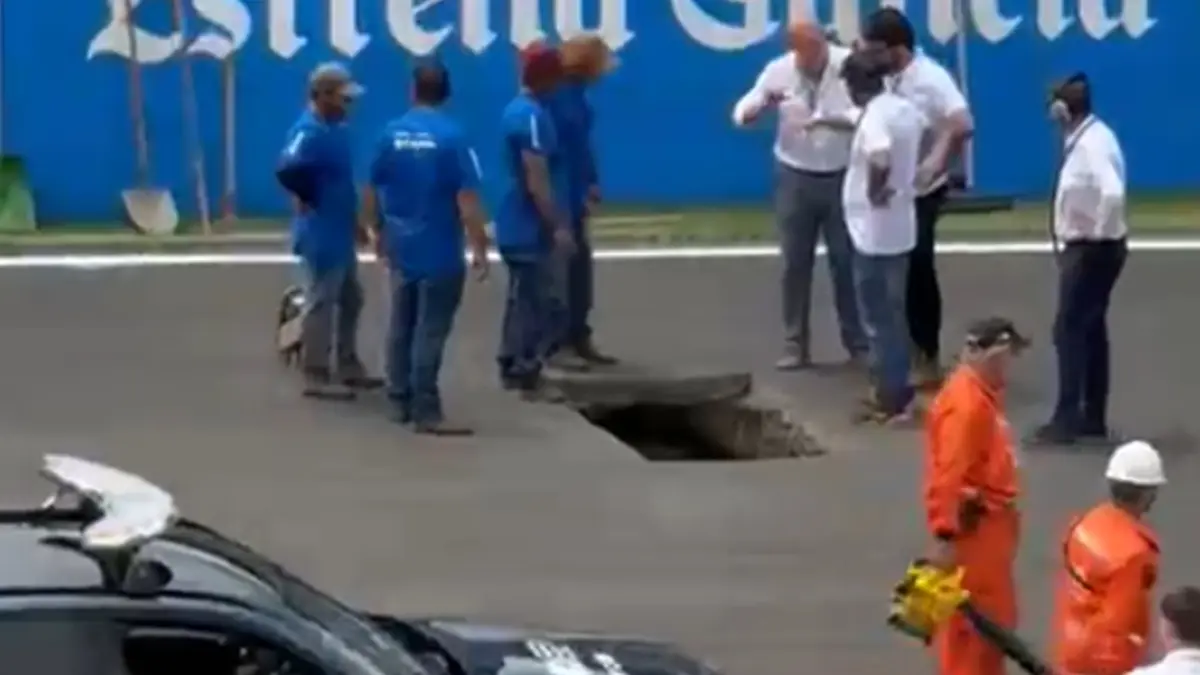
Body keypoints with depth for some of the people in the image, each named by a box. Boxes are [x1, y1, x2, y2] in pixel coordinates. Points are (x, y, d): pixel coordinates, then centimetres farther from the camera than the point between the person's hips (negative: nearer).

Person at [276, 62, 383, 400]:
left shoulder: (336, 127, 9)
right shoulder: (310, 132, -21)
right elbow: (287, 170, -36)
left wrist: (353, 217, 17)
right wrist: (309, 199, -20)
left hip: (340, 233, 10)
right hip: (321, 235, -10)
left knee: (350, 299, 18)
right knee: (321, 303, -2)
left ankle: (349, 367, 29)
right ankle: (316, 376, 5)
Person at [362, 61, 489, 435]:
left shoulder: (392, 133, 0)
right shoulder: (452, 135, -14)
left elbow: (371, 191, 7)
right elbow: (467, 199, -17)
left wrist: (381, 231, 23)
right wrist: (480, 249, -12)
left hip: (401, 247, 5)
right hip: (439, 251, -5)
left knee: (401, 326, 16)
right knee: (430, 331, -3)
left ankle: (401, 401, 24)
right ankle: (426, 412, -2)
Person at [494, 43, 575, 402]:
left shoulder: (516, 109, 12)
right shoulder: (533, 116, -20)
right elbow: (536, 179, -24)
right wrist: (558, 226, -22)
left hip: (517, 224, 10)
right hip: (531, 227, -10)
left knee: (521, 297, 17)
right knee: (533, 302, -5)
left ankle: (511, 367, 23)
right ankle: (528, 377, -1)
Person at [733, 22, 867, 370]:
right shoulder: (778, 70, -7)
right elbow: (742, 115, -7)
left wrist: (827, 120, -34)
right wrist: (762, 105, -29)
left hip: (842, 177, -2)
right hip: (796, 178, 2)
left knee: (847, 261, 5)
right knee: (795, 263, 7)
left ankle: (859, 344, 15)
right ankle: (795, 345, 16)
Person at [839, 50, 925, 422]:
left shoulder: (874, 118, -22)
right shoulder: (905, 109, 6)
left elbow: (881, 157, -42)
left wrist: (874, 191, -24)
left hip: (873, 232, -9)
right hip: (899, 229, 9)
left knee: (879, 316, 1)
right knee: (892, 312, 18)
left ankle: (890, 398, 6)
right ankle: (895, 390, 26)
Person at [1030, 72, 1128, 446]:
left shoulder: (1091, 143, -23)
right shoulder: (1087, 138, 8)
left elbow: (1113, 193, -38)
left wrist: (1100, 232, -24)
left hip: (1092, 249, -10)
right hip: (1086, 247, 10)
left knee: (1070, 330, -6)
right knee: (1091, 330, 14)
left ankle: (1067, 419, -2)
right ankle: (1093, 418, 20)